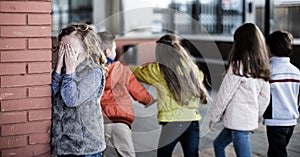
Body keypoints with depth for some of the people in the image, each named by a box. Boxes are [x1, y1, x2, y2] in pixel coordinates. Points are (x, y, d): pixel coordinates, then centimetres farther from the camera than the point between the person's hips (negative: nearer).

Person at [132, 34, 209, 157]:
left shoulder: (158, 70, -6)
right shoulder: (191, 67, 5)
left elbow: (136, 72, 8)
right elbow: (200, 76, 28)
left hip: (172, 122, -3)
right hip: (192, 120, 4)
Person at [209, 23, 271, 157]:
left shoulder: (238, 65, -16)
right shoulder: (261, 68, 6)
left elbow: (224, 94, -12)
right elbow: (265, 97, 10)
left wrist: (214, 117, -2)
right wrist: (256, 118, 20)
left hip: (238, 121, -9)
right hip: (250, 119, 9)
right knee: (218, 144, 26)